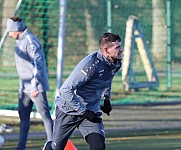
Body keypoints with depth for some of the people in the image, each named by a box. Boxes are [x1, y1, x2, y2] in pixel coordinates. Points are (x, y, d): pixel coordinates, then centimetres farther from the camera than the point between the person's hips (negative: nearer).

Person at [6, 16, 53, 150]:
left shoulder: (30, 42, -17)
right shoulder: (20, 41, 13)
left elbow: (37, 65, -25)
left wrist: (34, 86, -31)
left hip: (36, 87, -10)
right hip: (24, 87, 10)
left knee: (45, 115, -8)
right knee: (23, 115, 12)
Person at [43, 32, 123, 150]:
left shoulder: (116, 64, -5)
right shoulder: (91, 65, -29)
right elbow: (66, 90, -29)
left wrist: (107, 99, 11)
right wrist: (84, 112, -26)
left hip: (91, 110, 5)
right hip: (70, 109, -5)